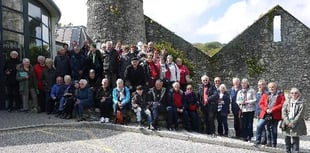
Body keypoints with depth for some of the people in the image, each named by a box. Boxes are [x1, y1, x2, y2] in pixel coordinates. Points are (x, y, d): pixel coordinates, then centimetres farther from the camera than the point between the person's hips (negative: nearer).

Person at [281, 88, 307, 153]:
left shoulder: (301, 103, -3)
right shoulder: (287, 102, 6)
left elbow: (300, 115, -9)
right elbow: (283, 112, 0)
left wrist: (293, 123, -14)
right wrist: (287, 122, -12)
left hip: (296, 125, -3)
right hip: (287, 124, 3)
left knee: (295, 139, -2)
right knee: (287, 138, 10)